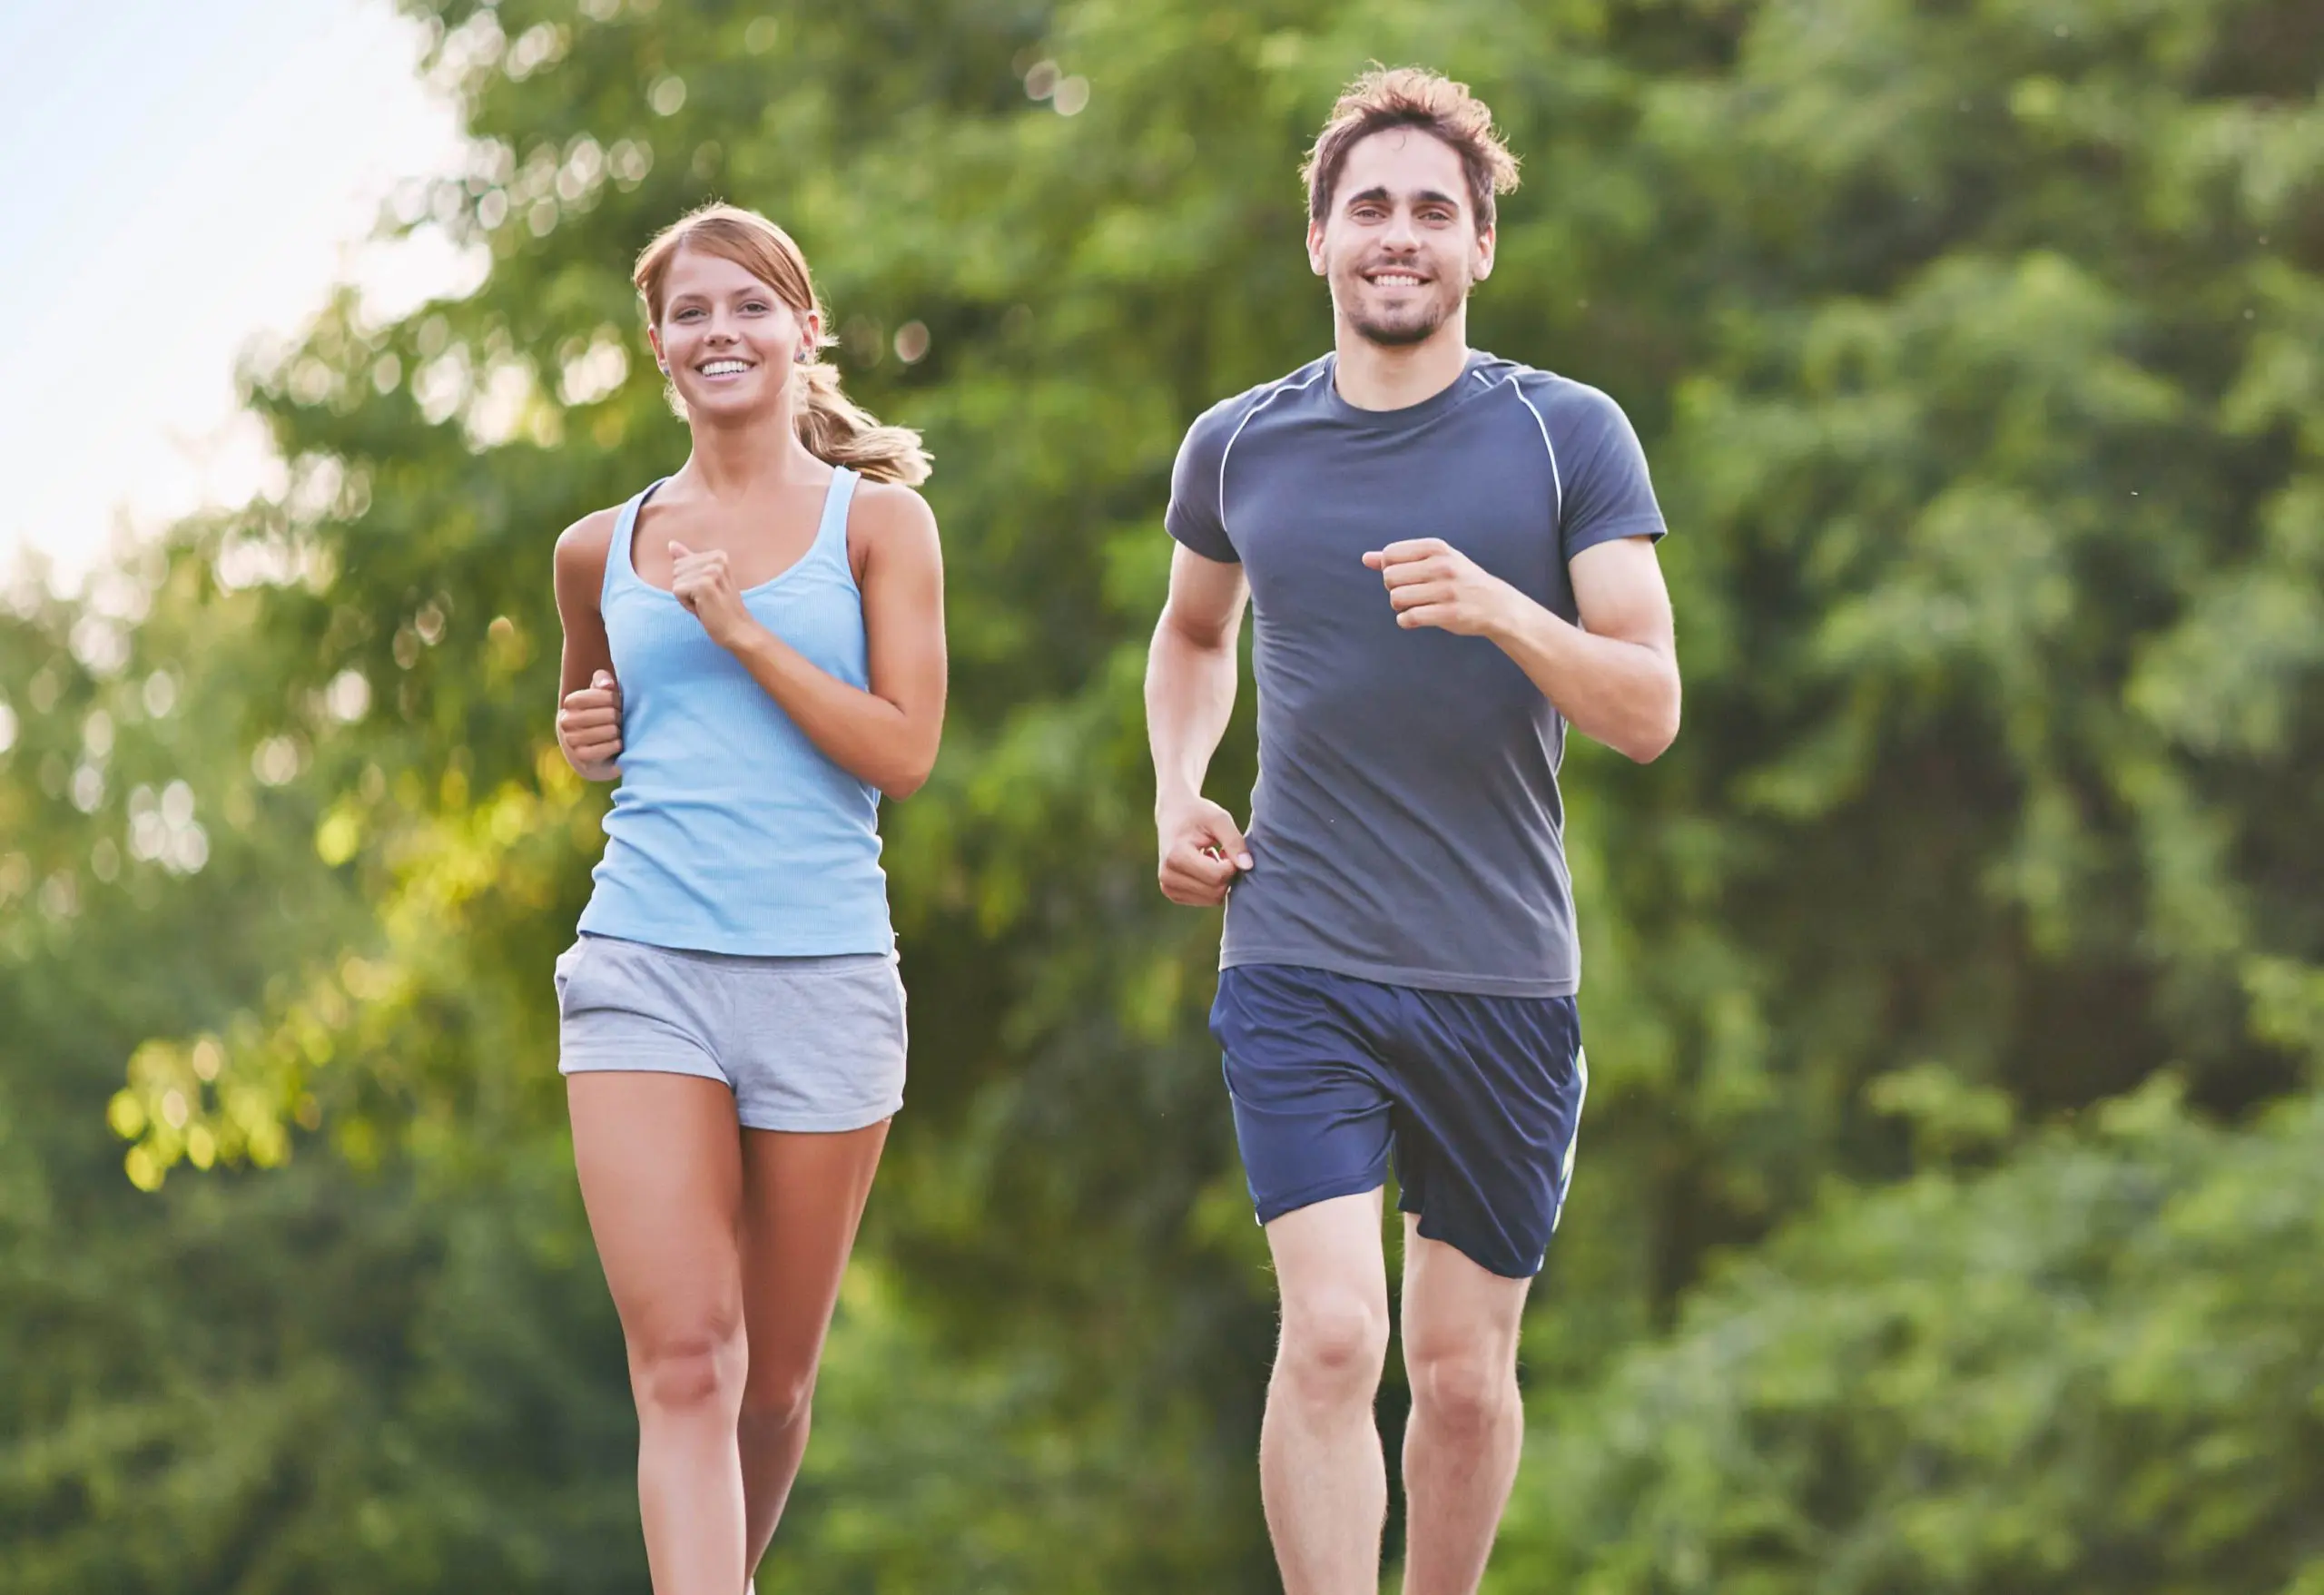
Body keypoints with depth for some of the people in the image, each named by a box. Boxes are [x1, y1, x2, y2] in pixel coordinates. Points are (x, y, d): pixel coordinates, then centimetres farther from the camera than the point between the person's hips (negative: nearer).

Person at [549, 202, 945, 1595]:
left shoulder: (878, 522, 4)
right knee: (683, 1363, -15)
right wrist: (588, 734, 7)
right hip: (642, 967, 1)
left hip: (824, 971, -1)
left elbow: (903, 751, -6)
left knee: (775, 1380, 11)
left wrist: (738, 625, -12)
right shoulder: (601, 550, 11)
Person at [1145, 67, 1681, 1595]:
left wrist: (1498, 608, -24)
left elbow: (1650, 709, -7)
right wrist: (1178, 790, 10)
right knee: (1332, 1336, -15)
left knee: (1465, 1368, 7)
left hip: (1505, 979, 0)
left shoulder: (1569, 436, -1)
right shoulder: (1237, 448, 6)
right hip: (1298, 966, 0)